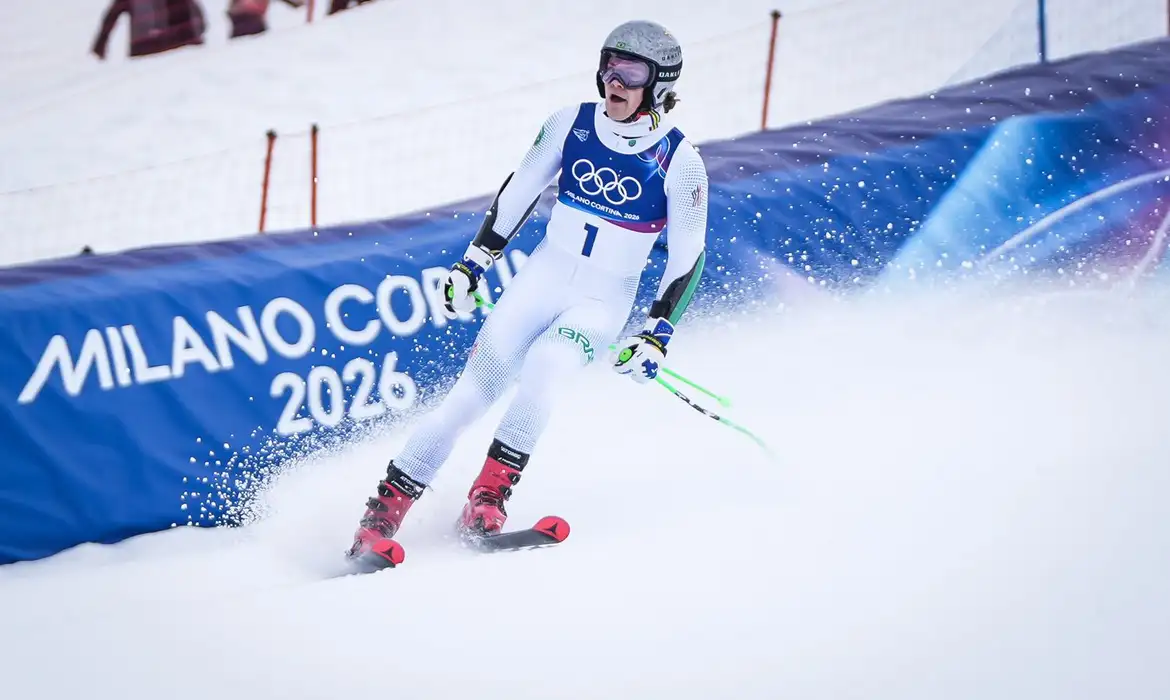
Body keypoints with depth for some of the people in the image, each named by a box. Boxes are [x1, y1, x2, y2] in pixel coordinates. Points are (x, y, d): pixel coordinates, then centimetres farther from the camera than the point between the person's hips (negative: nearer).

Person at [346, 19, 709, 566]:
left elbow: (688, 257, -5)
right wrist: (473, 263, 10)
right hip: (543, 277, 2)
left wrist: (657, 334, -11)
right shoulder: (571, 125, -2)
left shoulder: (679, 161, -10)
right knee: (475, 389, -10)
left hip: (604, 301, -2)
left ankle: (486, 502, -26)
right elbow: (518, 193, 10)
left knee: (543, 365, -32)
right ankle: (383, 515, -7)